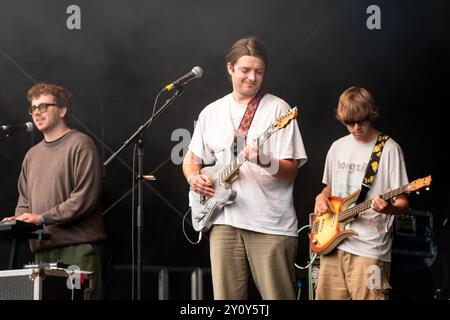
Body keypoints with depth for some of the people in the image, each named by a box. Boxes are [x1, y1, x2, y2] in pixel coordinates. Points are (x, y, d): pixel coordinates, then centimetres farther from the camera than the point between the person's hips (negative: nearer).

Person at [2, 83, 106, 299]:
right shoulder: (32, 154, 21)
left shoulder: (80, 145, -2)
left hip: (78, 244, -6)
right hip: (42, 249, 6)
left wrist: (42, 218, -13)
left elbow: (85, 198, -12)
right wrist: (20, 221, 1)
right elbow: (25, 200, 24)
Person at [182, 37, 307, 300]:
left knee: (278, 295, -4)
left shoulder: (278, 109, -1)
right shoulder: (211, 112, 13)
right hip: (225, 222, 4)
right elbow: (191, 158, 24)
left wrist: (265, 162, -25)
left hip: (271, 225, -4)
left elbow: (291, 170, -5)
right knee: (227, 296, 3)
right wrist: (194, 177, 2)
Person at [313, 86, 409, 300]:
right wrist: (322, 196, 5)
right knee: (327, 296, 7)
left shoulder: (389, 149, -5)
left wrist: (388, 208, -28)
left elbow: (403, 203, -6)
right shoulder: (337, 147, 13)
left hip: (368, 248, -6)